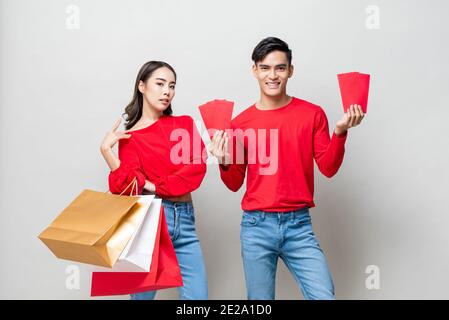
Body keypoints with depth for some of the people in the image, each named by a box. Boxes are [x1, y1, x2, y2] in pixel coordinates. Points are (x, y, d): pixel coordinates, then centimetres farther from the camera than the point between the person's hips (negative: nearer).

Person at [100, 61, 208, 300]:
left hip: (184, 218, 3)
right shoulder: (129, 137, 5)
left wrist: (155, 186, -8)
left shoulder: (184, 123, 12)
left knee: (197, 295, -1)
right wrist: (106, 149, -13)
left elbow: (198, 165, -3)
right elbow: (127, 186, -7)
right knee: (142, 293, 5)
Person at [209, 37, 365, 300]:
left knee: (324, 296, -6)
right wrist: (224, 163, -12)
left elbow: (328, 168, -1)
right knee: (260, 300, 9)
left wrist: (340, 132, -14)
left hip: (298, 224, 0)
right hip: (256, 226, 0)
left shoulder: (313, 114, 2)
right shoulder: (241, 123, 2)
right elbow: (235, 184, 8)